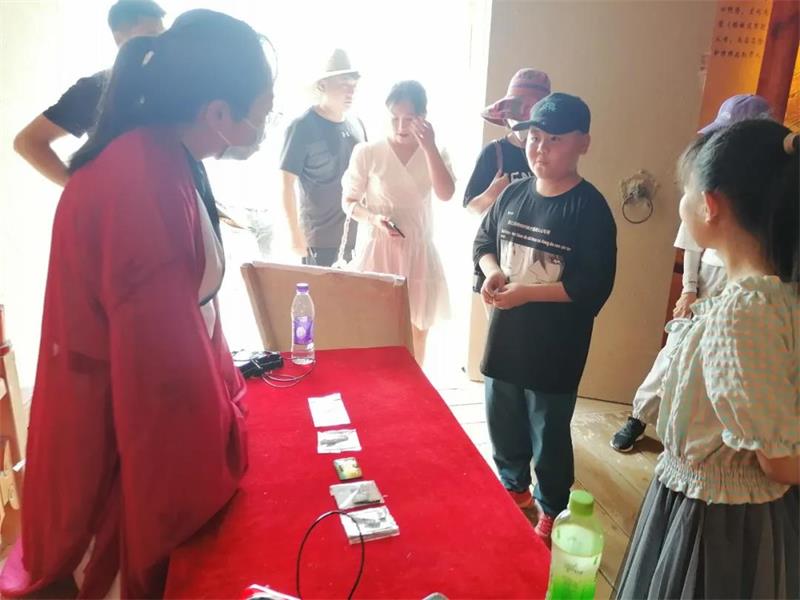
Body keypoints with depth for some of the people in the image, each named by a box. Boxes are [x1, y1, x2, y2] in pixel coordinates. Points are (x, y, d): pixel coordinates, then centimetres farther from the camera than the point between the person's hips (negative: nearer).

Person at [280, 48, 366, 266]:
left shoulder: (356, 125, 8)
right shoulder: (303, 127, -10)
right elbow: (287, 183, -11)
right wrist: (296, 234, -13)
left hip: (358, 235, 6)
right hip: (320, 238, -6)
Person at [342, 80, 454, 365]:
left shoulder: (435, 154, 3)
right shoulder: (367, 152, -5)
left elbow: (446, 194, -14)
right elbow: (348, 202, 1)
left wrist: (429, 147, -19)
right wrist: (375, 219, -17)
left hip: (417, 252, 3)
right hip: (377, 250, -2)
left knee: (416, 333, 11)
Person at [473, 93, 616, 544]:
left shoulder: (590, 208, -15)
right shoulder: (514, 194, 2)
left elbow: (595, 286, -19)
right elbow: (484, 242, 14)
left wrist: (527, 293, -24)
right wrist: (492, 272, -8)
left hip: (555, 348, -5)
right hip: (505, 337, 6)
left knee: (549, 437, 11)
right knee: (503, 425, 21)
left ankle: (550, 513, 35)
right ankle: (514, 490, 46)